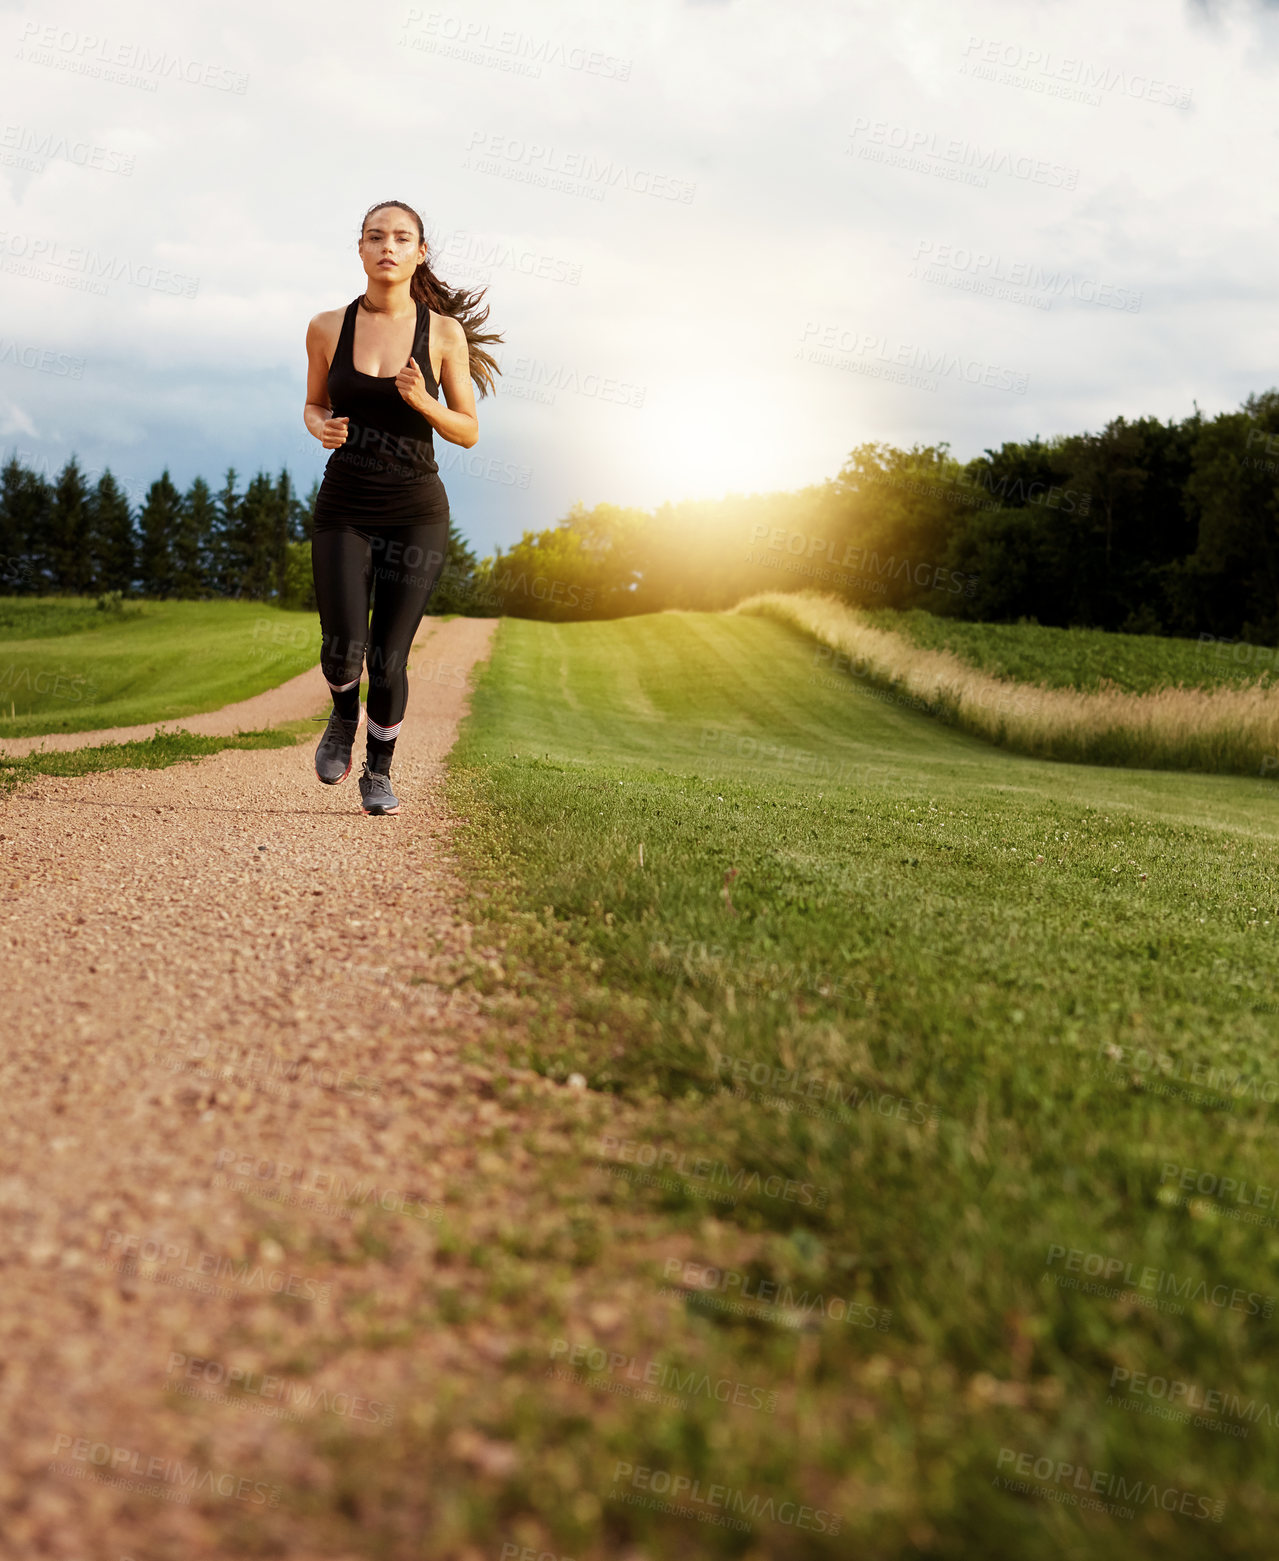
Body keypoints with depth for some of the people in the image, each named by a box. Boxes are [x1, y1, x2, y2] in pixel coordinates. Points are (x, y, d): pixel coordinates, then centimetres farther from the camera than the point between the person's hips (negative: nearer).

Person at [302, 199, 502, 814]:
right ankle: (343, 717, 23)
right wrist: (321, 426, -8)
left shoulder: (444, 332, -3)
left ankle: (379, 772, 22)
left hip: (417, 513, -1)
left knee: (388, 658, -1)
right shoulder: (328, 328, 1)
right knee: (344, 648, -13)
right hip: (343, 509, 1)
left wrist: (423, 401, -17)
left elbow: (468, 433, 2)